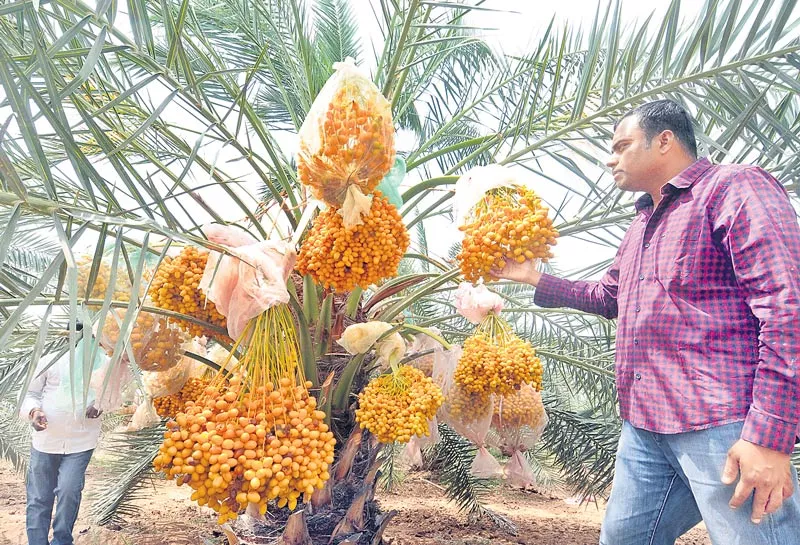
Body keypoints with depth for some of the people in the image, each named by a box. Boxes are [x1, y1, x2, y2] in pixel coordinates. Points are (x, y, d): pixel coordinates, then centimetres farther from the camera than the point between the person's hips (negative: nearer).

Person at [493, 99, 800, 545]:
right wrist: (534, 277, 25)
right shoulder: (642, 225, 22)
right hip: (644, 428, 9)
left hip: (722, 427, -9)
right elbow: (608, 297, 32)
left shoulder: (732, 187, -7)